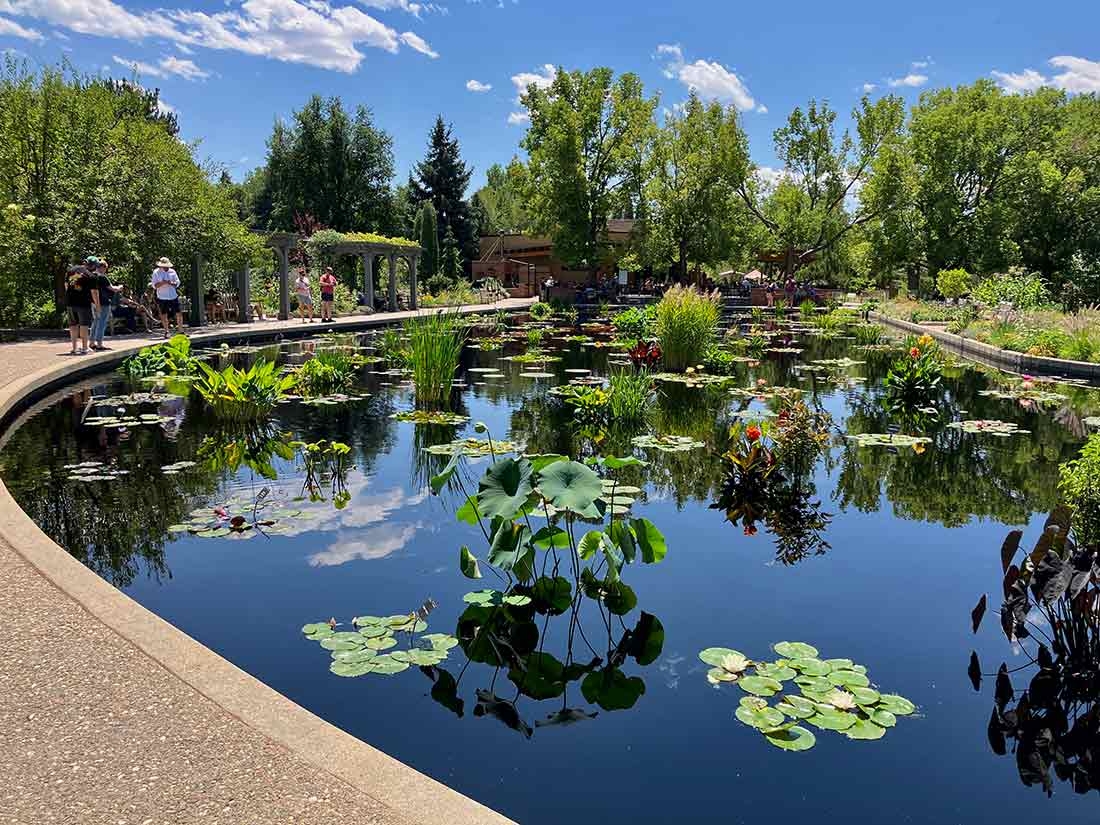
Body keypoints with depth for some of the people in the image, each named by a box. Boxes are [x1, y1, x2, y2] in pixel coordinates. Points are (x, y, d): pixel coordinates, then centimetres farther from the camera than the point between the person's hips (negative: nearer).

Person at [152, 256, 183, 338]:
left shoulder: (172, 271, 8)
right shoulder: (156, 272, -1)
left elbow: (178, 282, 9)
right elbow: (154, 285, -6)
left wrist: (172, 283, -12)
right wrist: (163, 282, -20)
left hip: (173, 296, 2)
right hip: (162, 297, -2)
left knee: (179, 314, -1)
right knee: (164, 315, 2)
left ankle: (180, 330, 10)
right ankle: (166, 332, 11)